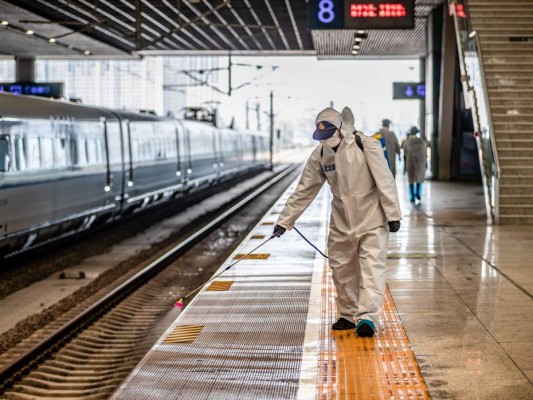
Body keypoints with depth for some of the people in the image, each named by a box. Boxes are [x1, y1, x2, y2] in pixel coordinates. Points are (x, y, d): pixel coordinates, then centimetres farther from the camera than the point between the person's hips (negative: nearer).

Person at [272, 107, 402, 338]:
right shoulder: (320, 155, -2)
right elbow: (304, 190, 3)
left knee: (371, 267, -12)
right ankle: (348, 315, 25)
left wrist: (393, 214, -16)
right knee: (341, 269, 11)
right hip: (341, 223, 5)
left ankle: (367, 317, -17)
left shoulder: (366, 146, -16)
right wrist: (285, 221, 2)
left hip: (372, 220, -5)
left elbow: (385, 180, -15)